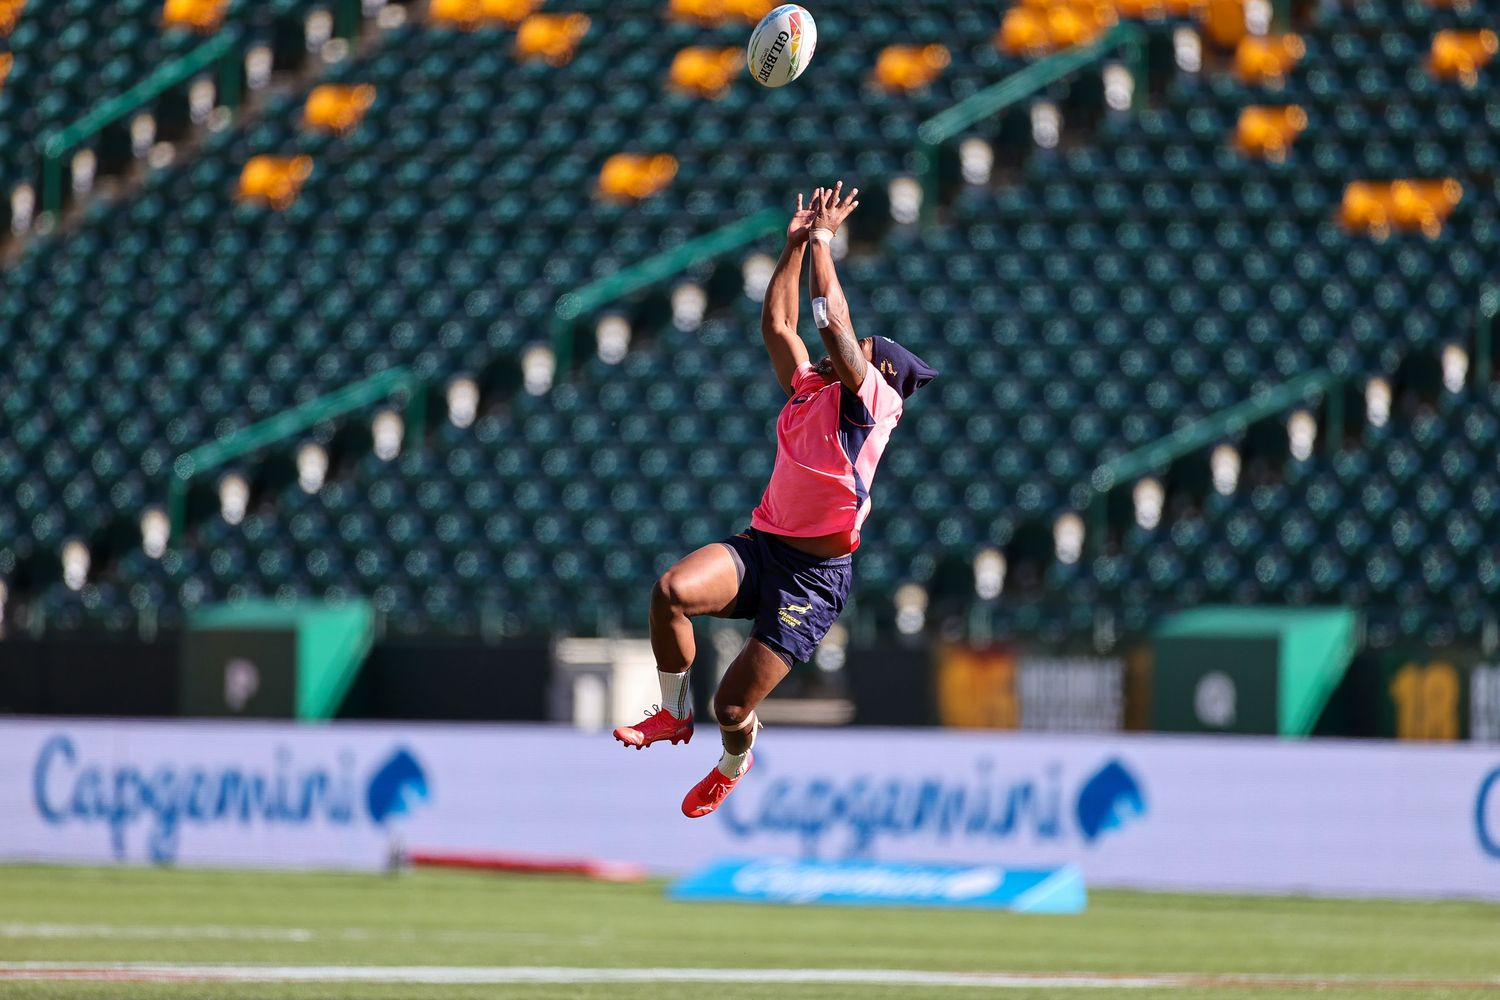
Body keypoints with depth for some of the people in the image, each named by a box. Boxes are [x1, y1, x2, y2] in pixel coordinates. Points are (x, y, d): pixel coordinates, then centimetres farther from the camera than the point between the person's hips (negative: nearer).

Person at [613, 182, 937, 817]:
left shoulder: (872, 398, -3)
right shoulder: (809, 391, 18)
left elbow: (833, 324, -11)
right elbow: (777, 324, 22)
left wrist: (823, 240, -2)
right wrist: (797, 243, 18)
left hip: (816, 572, -6)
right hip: (760, 547, 6)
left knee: (733, 704, -6)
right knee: (672, 590, -26)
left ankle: (735, 763, 32)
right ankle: (674, 713, -5)